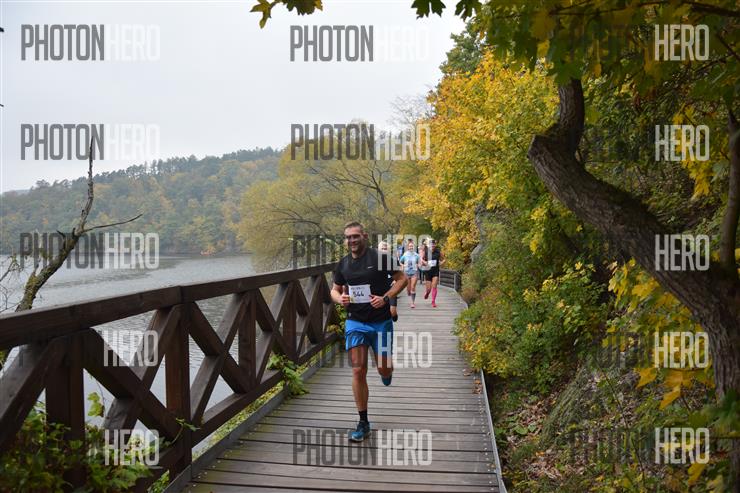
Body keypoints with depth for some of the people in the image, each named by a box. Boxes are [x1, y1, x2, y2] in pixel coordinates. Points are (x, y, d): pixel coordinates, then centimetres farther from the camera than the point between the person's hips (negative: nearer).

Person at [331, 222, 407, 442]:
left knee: (383, 369, 6)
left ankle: (386, 369, 47)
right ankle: (363, 423, 9)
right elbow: (335, 290, 14)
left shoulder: (380, 258, -9)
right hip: (355, 323, 2)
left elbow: (401, 279, -3)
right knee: (358, 371, -2)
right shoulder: (343, 264, 3)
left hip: (381, 322, -2)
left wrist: (385, 297, -17)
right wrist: (339, 298, -11)